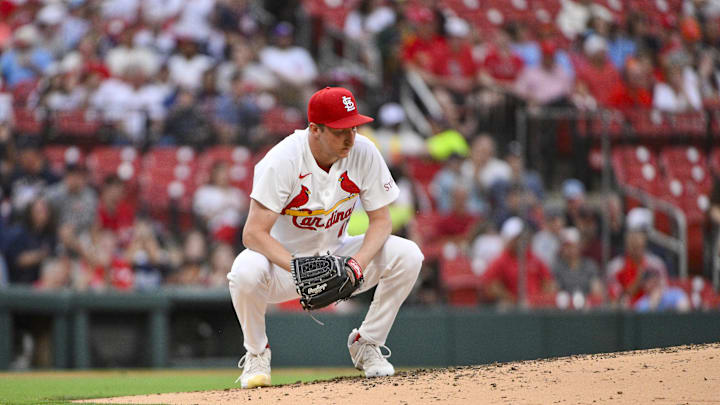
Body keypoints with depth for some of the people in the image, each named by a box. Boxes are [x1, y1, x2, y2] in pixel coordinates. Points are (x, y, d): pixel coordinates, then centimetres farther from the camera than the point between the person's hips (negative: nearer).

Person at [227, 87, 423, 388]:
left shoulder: (364, 153, -14)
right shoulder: (283, 160, -25)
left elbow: (380, 220, -7)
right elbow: (254, 233, -28)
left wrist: (359, 261, -28)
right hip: (284, 259, -3)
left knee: (407, 255, -20)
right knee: (246, 270, -38)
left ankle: (366, 343, 0)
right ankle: (256, 353, -7)